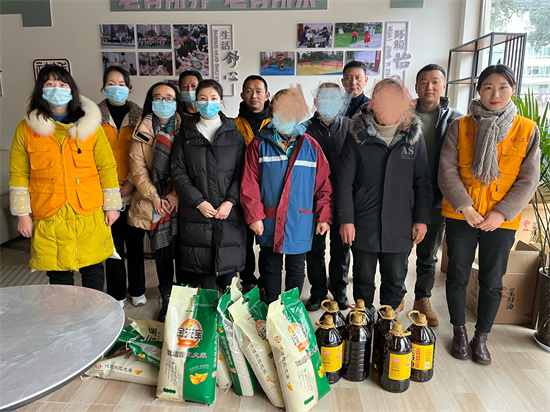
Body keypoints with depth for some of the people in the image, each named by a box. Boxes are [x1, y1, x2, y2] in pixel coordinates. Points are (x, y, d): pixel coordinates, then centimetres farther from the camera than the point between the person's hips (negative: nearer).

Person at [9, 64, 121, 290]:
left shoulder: (90, 125, 3)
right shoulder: (26, 129, 3)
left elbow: (107, 167, 3)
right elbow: (18, 174, 4)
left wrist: (112, 205, 2)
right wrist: (22, 213, 0)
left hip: (89, 214, 0)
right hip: (49, 217, 0)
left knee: (93, 268, 10)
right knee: (58, 274, 9)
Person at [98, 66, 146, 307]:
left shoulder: (138, 116, 5)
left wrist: (131, 183, -10)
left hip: (133, 192, 0)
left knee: (135, 242, 8)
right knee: (112, 242, 6)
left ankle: (137, 290, 24)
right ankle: (116, 293, 21)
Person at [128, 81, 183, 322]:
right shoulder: (142, 131, 8)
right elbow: (137, 167, 2)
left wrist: (177, 194, -12)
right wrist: (154, 197, -7)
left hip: (179, 202, -1)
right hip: (153, 203, 1)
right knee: (161, 252, 7)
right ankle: (166, 301, 22)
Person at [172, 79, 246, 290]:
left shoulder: (234, 134, 9)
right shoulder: (186, 133, 9)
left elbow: (241, 172, 3)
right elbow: (178, 172, 2)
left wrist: (230, 202, -10)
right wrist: (199, 202, -8)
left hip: (229, 212, 0)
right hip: (196, 212, 0)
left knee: (228, 268, 3)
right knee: (202, 268, 2)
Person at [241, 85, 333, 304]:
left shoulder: (311, 147, 1)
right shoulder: (259, 145, -1)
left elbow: (323, 185, 2)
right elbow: (249, 184, -4)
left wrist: (324, 216, -1)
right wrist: (254, 215, -10)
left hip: (300, 223, 1)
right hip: (269, 221, 0)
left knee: (296, 269, 14)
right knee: (270, 268, 13)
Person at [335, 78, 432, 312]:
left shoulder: (413, 136, 1)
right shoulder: (358, 135, -5)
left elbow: (422, 182, 7)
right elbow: (344, 181, -4)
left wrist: (422, 219, 3)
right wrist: (345, 219, -9)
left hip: (400, 227, 2)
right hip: (364, 225, -2)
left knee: (395, 280, 15)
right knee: (363, 280, 12)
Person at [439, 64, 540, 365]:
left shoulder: (527, 131, 1)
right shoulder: (460, 127, 0)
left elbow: (528, 180, -1)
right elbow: (447, 170, -6)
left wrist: (502, 212, -13)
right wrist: (465, 207, -16)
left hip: (501, 221, 0)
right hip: (460, 216, 0)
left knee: (492, 281, 9)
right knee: (458, 276, 10)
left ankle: (481, 338, 30)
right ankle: (459, 332, 30)